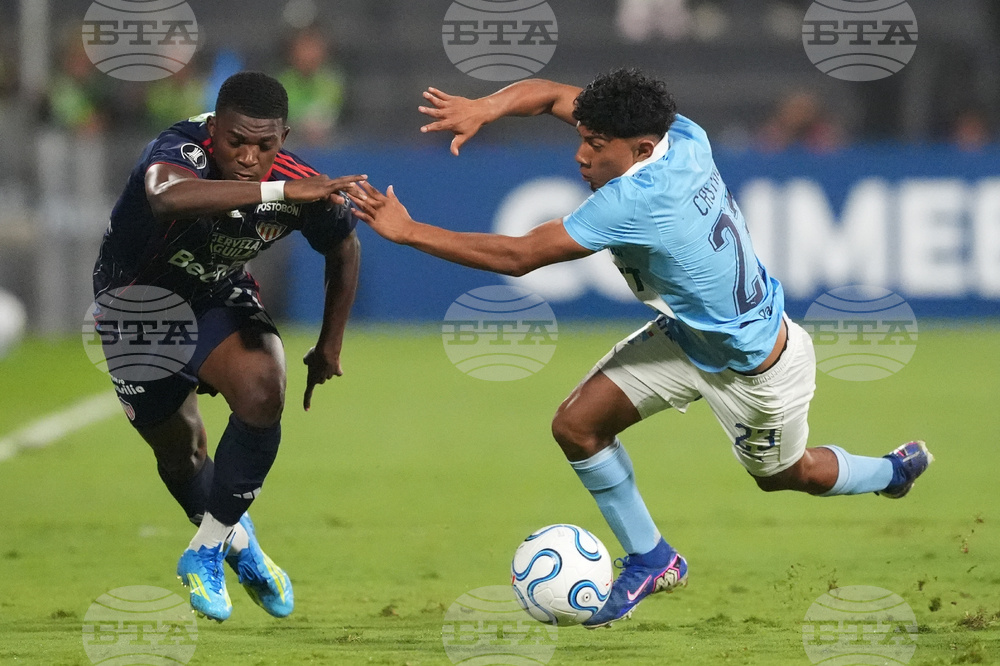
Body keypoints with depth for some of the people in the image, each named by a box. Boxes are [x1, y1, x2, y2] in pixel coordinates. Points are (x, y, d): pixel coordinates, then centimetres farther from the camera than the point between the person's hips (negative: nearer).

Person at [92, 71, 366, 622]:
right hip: (138, 303, -2)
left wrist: (330, 346, 8)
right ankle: (235, 540, 40)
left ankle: (206, 551, -10)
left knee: (262, 392, -26)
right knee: (179, 451, 7)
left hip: (221, 299, 2)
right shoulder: (180, 151, -36)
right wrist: (278, 192, -69)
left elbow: (343, 247, 0)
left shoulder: (302, 186, -24)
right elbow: (170, 197, -63)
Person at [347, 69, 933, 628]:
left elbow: (517, 256, -37)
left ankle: (895, 471, 51)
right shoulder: (682, 137, -17)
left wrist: (408, 231, -34)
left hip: (754, 368, -8)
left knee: (785, 475, 21)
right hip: (687, 333, 8)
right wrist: (484, 108, -29)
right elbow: (552, 94, -9)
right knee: (576, 425, -3)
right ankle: (650, 560, 17)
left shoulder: (637, 201, -40)